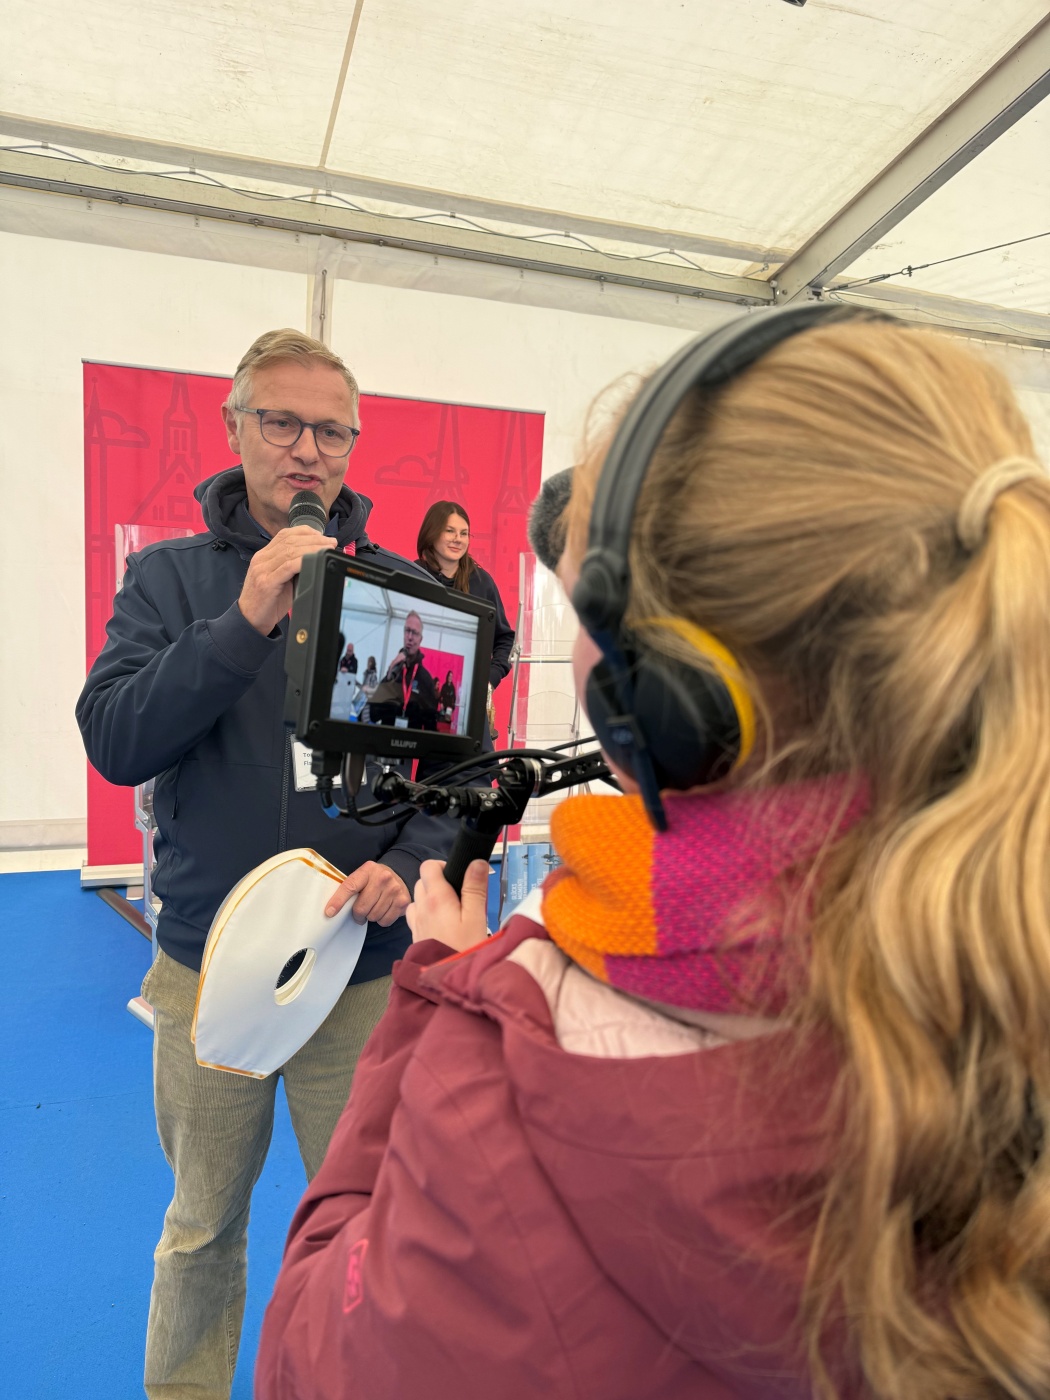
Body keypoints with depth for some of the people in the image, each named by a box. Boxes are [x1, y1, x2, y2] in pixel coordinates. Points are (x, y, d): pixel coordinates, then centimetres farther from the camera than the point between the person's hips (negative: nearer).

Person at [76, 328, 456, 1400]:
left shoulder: (401, 588, -2)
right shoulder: (168, 576, 0)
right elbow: (114, 741, -13)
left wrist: (410, 866, -20)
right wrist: (246, 620, -22)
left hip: (366, 971, 0)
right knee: (201, 1227, 21)